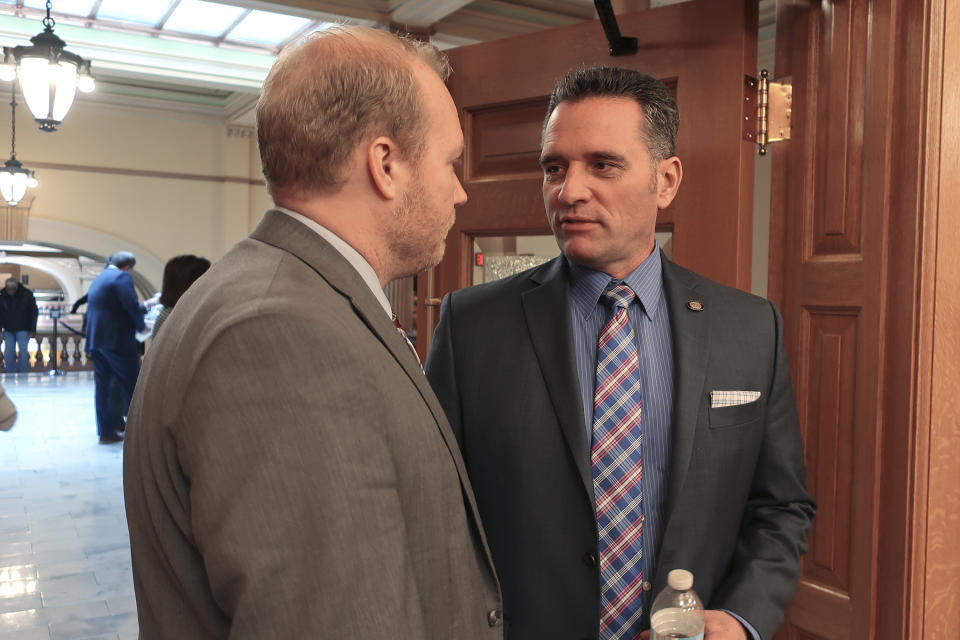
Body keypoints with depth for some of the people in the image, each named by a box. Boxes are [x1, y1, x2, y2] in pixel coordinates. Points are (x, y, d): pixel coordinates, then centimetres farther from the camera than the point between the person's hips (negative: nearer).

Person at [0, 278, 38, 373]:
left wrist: (33, 329, -7)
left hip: (23, 330, -3)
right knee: (8, 353, 0)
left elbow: (34, 312, -4)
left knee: (23, 353, -5)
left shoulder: (27, 295, -10)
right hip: (8, 330, 3)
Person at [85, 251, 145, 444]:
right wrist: (141, 326, 0)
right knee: (132, 384, 0)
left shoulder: (97, 280, 20)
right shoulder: (122, 277, -8)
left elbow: (91, 311, 22)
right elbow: (132, 306, -16)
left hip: (97, 340, 8)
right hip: (119, 341, -8)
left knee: (103, 387, 9)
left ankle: (106, 431, 11)